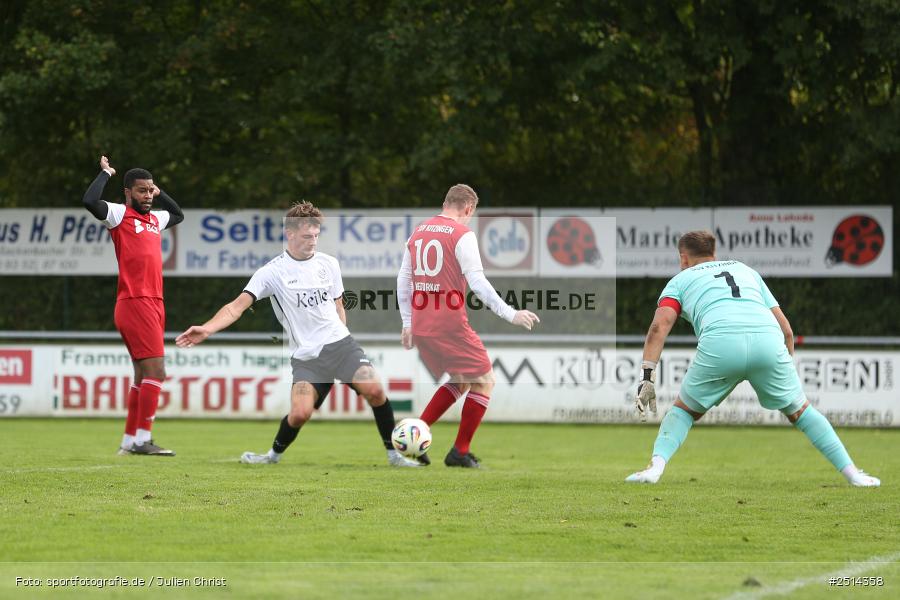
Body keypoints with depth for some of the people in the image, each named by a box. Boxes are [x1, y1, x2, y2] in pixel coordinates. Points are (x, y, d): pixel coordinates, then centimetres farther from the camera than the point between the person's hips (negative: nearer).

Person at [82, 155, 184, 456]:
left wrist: (159, 193, 28)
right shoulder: (120, 215, -3)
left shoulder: (155, 219, 19)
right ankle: (143, 439, -16)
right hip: (135, 303, -9)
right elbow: (90, 201, -22)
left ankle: (129, 441, 14)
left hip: (153, 304, 9)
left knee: (143, 375, 9)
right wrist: (106, 173, -8)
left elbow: (178, 215, 42)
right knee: (155, 370, -15)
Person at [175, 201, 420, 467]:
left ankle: (394, 454, -5)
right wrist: (207, 329, -28)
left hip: (340, 343, 2)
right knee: (300, 413, -19)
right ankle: (274, 455, 12)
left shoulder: (329, 263, 7)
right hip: (306, 355, -2)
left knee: (374, 390, -20)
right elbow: (238, 305, -13)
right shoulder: (272, 272, -5)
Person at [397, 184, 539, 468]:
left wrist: (407, 323, 24)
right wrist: (510, 314, -15)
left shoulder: (417, 233, 13)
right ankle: (460, 452, 4)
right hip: (451, 324, -7)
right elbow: (477, 282, -17)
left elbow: (403, 280, 17)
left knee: (458, 382, 23)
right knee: (483, 381, 8)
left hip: (420, 326, 7)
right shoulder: (462, 234, -9)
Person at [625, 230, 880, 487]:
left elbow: (659, 326, 7)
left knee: (684, 410, 21)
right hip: (768, 340, 2)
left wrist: (647, 376, 2)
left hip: (720, 343, -2)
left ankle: (655, 466, 1)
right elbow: (785, 329, 27)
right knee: (799, 410, 21)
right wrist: (787, 367, 34)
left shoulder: (680, 280, 27)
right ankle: (852, 473, 17)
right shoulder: (746, 271, 36)